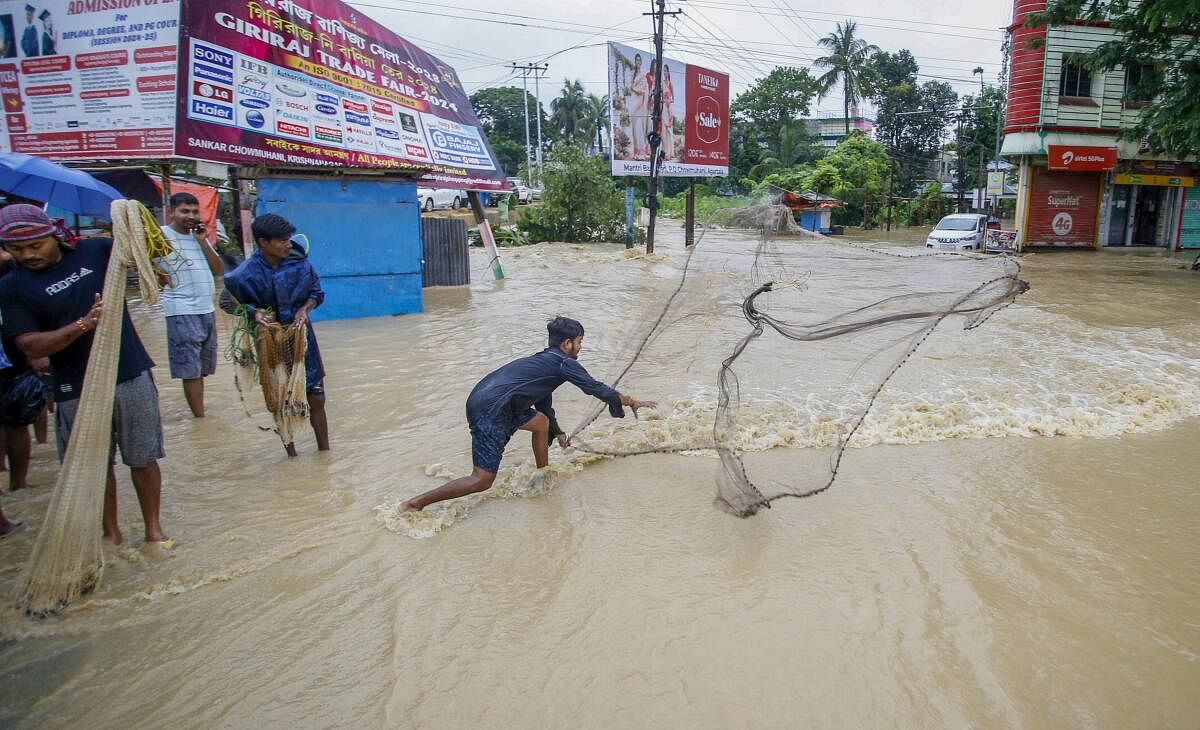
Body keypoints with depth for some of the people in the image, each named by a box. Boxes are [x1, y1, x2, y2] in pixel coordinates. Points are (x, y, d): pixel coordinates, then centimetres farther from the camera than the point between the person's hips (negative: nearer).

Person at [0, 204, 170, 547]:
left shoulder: (95, 250, -1)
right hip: (77, 391, 0)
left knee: (144, 459, 8)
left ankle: (153, 528, 22)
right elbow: (31, 346, -9)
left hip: (131, 377, 0)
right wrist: (83, 325, -23)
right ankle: (111, 531, 29)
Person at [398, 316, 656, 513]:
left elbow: (544, 403, 37)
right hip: (489, 412, -10)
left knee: (541, 422, 25)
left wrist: (559, 433, 47)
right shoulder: (565, 363, -2)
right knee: (482, 481, -6)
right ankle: (415, 504, -4)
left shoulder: (544, 361, 24)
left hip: (481, 401, 10)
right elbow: (598, 389, 2)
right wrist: (633, 402, 15)